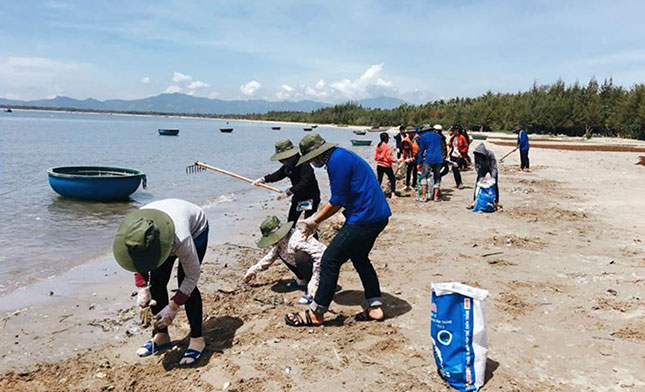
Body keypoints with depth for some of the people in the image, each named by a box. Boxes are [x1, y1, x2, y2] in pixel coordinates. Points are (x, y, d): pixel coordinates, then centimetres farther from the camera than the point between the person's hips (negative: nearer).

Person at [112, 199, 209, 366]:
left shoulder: (181, 239, -46)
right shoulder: (133, 235, -33)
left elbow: (192, 275, -30)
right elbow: (138, 259, -9)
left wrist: (173, 307, -30)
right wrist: (143, 289, -19)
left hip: (196, 228, -4)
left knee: (185, 282, -18)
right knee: (156, 282, -4)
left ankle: (197, 339, -7)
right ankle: (161, 336, 12)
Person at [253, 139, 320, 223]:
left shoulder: (304, 165, -27)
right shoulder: (288, 166, 0)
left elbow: (304, 183, -33)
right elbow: (278, 174, 11)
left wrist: (288, 192, -34)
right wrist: (263, 179, 0)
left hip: (310, 197, -8)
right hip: (298, 197, 9)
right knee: (291, 221, 13)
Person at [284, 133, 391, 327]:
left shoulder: (337, 160, -16)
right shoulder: (341, 156, 16)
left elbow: (337, 202, -16)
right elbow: (340, 200, 21)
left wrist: (315, 221, -3)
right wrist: (315, 218, 16)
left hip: (364, 219, -11)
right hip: (378, 216, 11)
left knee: (330, 260, -4)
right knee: (360, 258, 23)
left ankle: (316, 313, 5)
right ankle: (375, 307, 26)